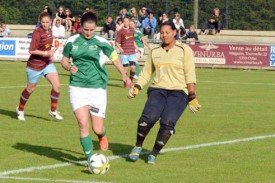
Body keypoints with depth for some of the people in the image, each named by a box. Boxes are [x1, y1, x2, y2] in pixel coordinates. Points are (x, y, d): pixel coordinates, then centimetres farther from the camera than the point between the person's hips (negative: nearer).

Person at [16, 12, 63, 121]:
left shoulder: (49, 31, 1)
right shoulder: (37, 33, -22)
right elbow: (32, 51, -26)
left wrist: (50, 52, 5)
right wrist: (46, 53, -29)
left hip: (47, 63, 6)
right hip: (35, 65, -6)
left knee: (57, 86, -9)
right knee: (30, 89, 10)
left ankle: (53, 111, 7)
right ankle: (20, 110, 34)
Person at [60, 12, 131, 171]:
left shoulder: (101, 42, -1)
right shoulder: (72, 41, 3)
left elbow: (114, 57, 12)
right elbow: (64, 60, 15)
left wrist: (124, 75, 9)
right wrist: (69, 67, -7)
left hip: (97, 88, -1)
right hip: (77, 87, 1)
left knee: (97, 128, -1)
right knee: (83, 124, -14)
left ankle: (102, 136, 39)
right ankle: (90, 160, -2)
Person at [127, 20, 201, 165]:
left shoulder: (184, 50, 4)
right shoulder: (155, 52, 15)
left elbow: (190, 75, 1)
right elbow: (146, 73, 19)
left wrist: (192, 97, -3)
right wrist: (136, 88, 4)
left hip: (178, 92, -2)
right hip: (158, 89, 2)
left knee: (167, 122, -24)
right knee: (149, 116, -26)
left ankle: (154, 154, -4)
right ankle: (138, 146, -1)